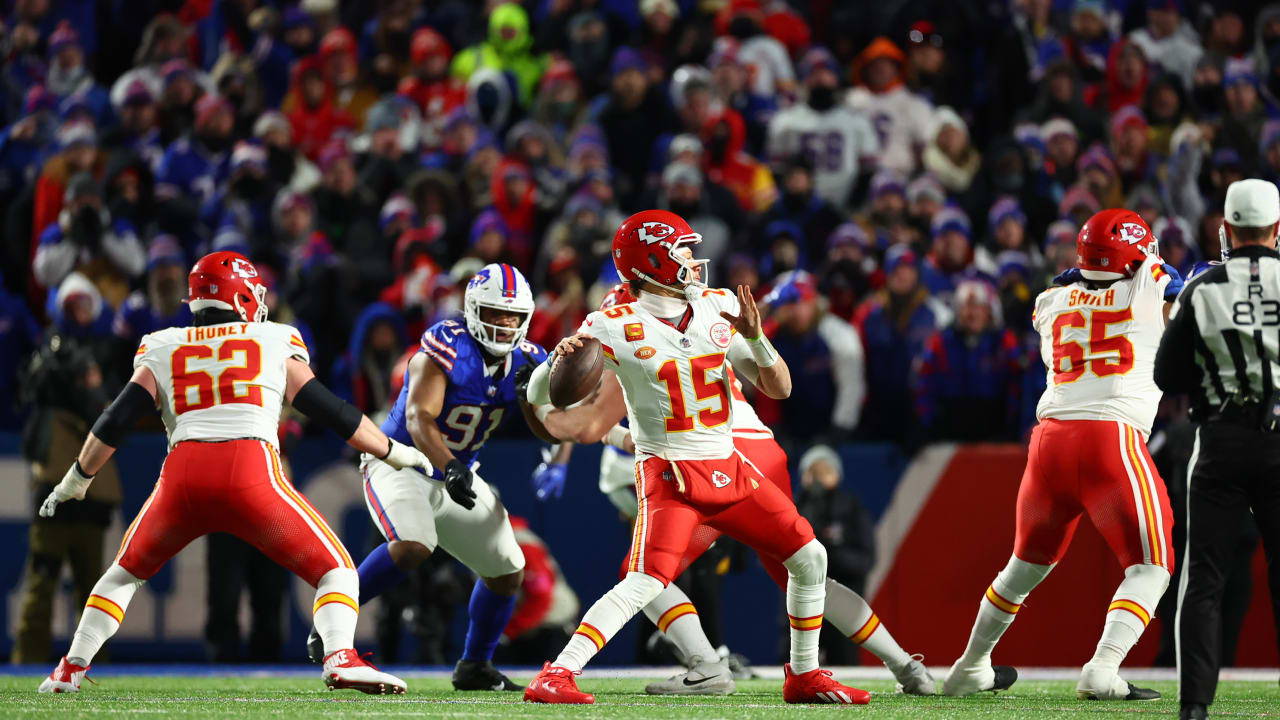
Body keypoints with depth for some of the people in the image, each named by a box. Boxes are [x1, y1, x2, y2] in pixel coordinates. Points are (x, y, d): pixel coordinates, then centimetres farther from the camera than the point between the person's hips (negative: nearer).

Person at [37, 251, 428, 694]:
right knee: (334, 571, 9)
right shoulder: (275, 345, 17)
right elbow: (332, 413, 16)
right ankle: (341, 659, -18)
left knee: (125, 573, 28)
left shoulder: (162, 353, 20)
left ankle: (71, 669, 19)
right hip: (252, 474, -2)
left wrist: (75, 482, 28)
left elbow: (115, 423, 15)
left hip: (183, 477, 2)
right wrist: (395, 453, 27)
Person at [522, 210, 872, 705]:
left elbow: (778, 389, 3)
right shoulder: (617, 327, -12)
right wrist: (559, 359, -31)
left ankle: (804, 677, 21)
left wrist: (754, 337, -14)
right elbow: (539, 397, -10)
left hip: (729, 470, 6)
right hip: (668, 474, -6)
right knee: (646, 582, -26)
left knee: (809, 558, 5)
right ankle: (554, 677, -27)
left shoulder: (718, 308, 3)